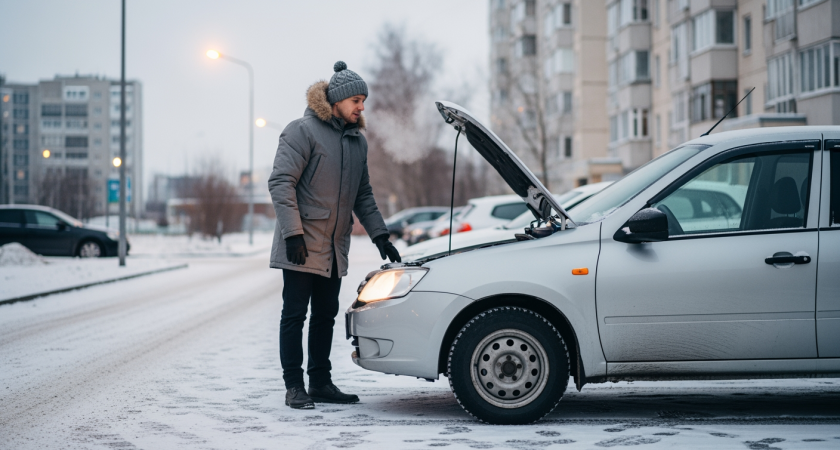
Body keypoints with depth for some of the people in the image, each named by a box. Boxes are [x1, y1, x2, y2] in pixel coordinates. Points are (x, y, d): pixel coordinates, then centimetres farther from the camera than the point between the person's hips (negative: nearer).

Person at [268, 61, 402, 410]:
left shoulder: (357, 140, 15)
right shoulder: (303, 131, -9)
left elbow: (363, 195, 22)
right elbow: (281, 182, -15)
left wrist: (379, 234, 11)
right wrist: (292, 233, -21)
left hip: (335, 249, 7)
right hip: (303, 246, -7)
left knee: (326, 315, 12)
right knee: (295, 314, -2)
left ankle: (320, 383, 20)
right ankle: (294, 387, 3)